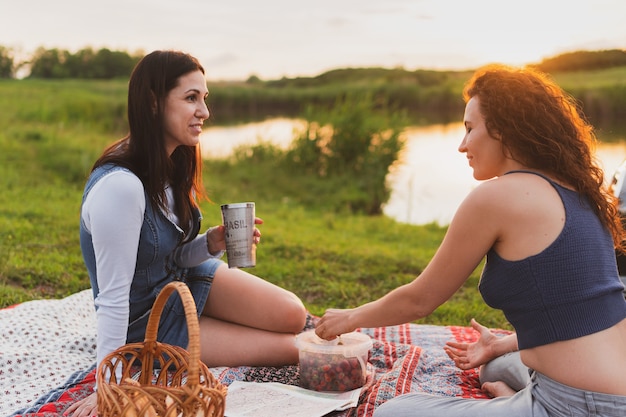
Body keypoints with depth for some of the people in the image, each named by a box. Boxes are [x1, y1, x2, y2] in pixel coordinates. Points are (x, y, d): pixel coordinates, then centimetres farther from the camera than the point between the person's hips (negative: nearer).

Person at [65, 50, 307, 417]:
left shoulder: (173, 166, -5)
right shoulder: (120, 186, -32)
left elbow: (176, 255, 4)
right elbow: (113, 296, -29)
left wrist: (213, 243, -16)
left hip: (187, 279, 7)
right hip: (149, 323, -7)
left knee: (293, 315, -11)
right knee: (287, 349, -8)